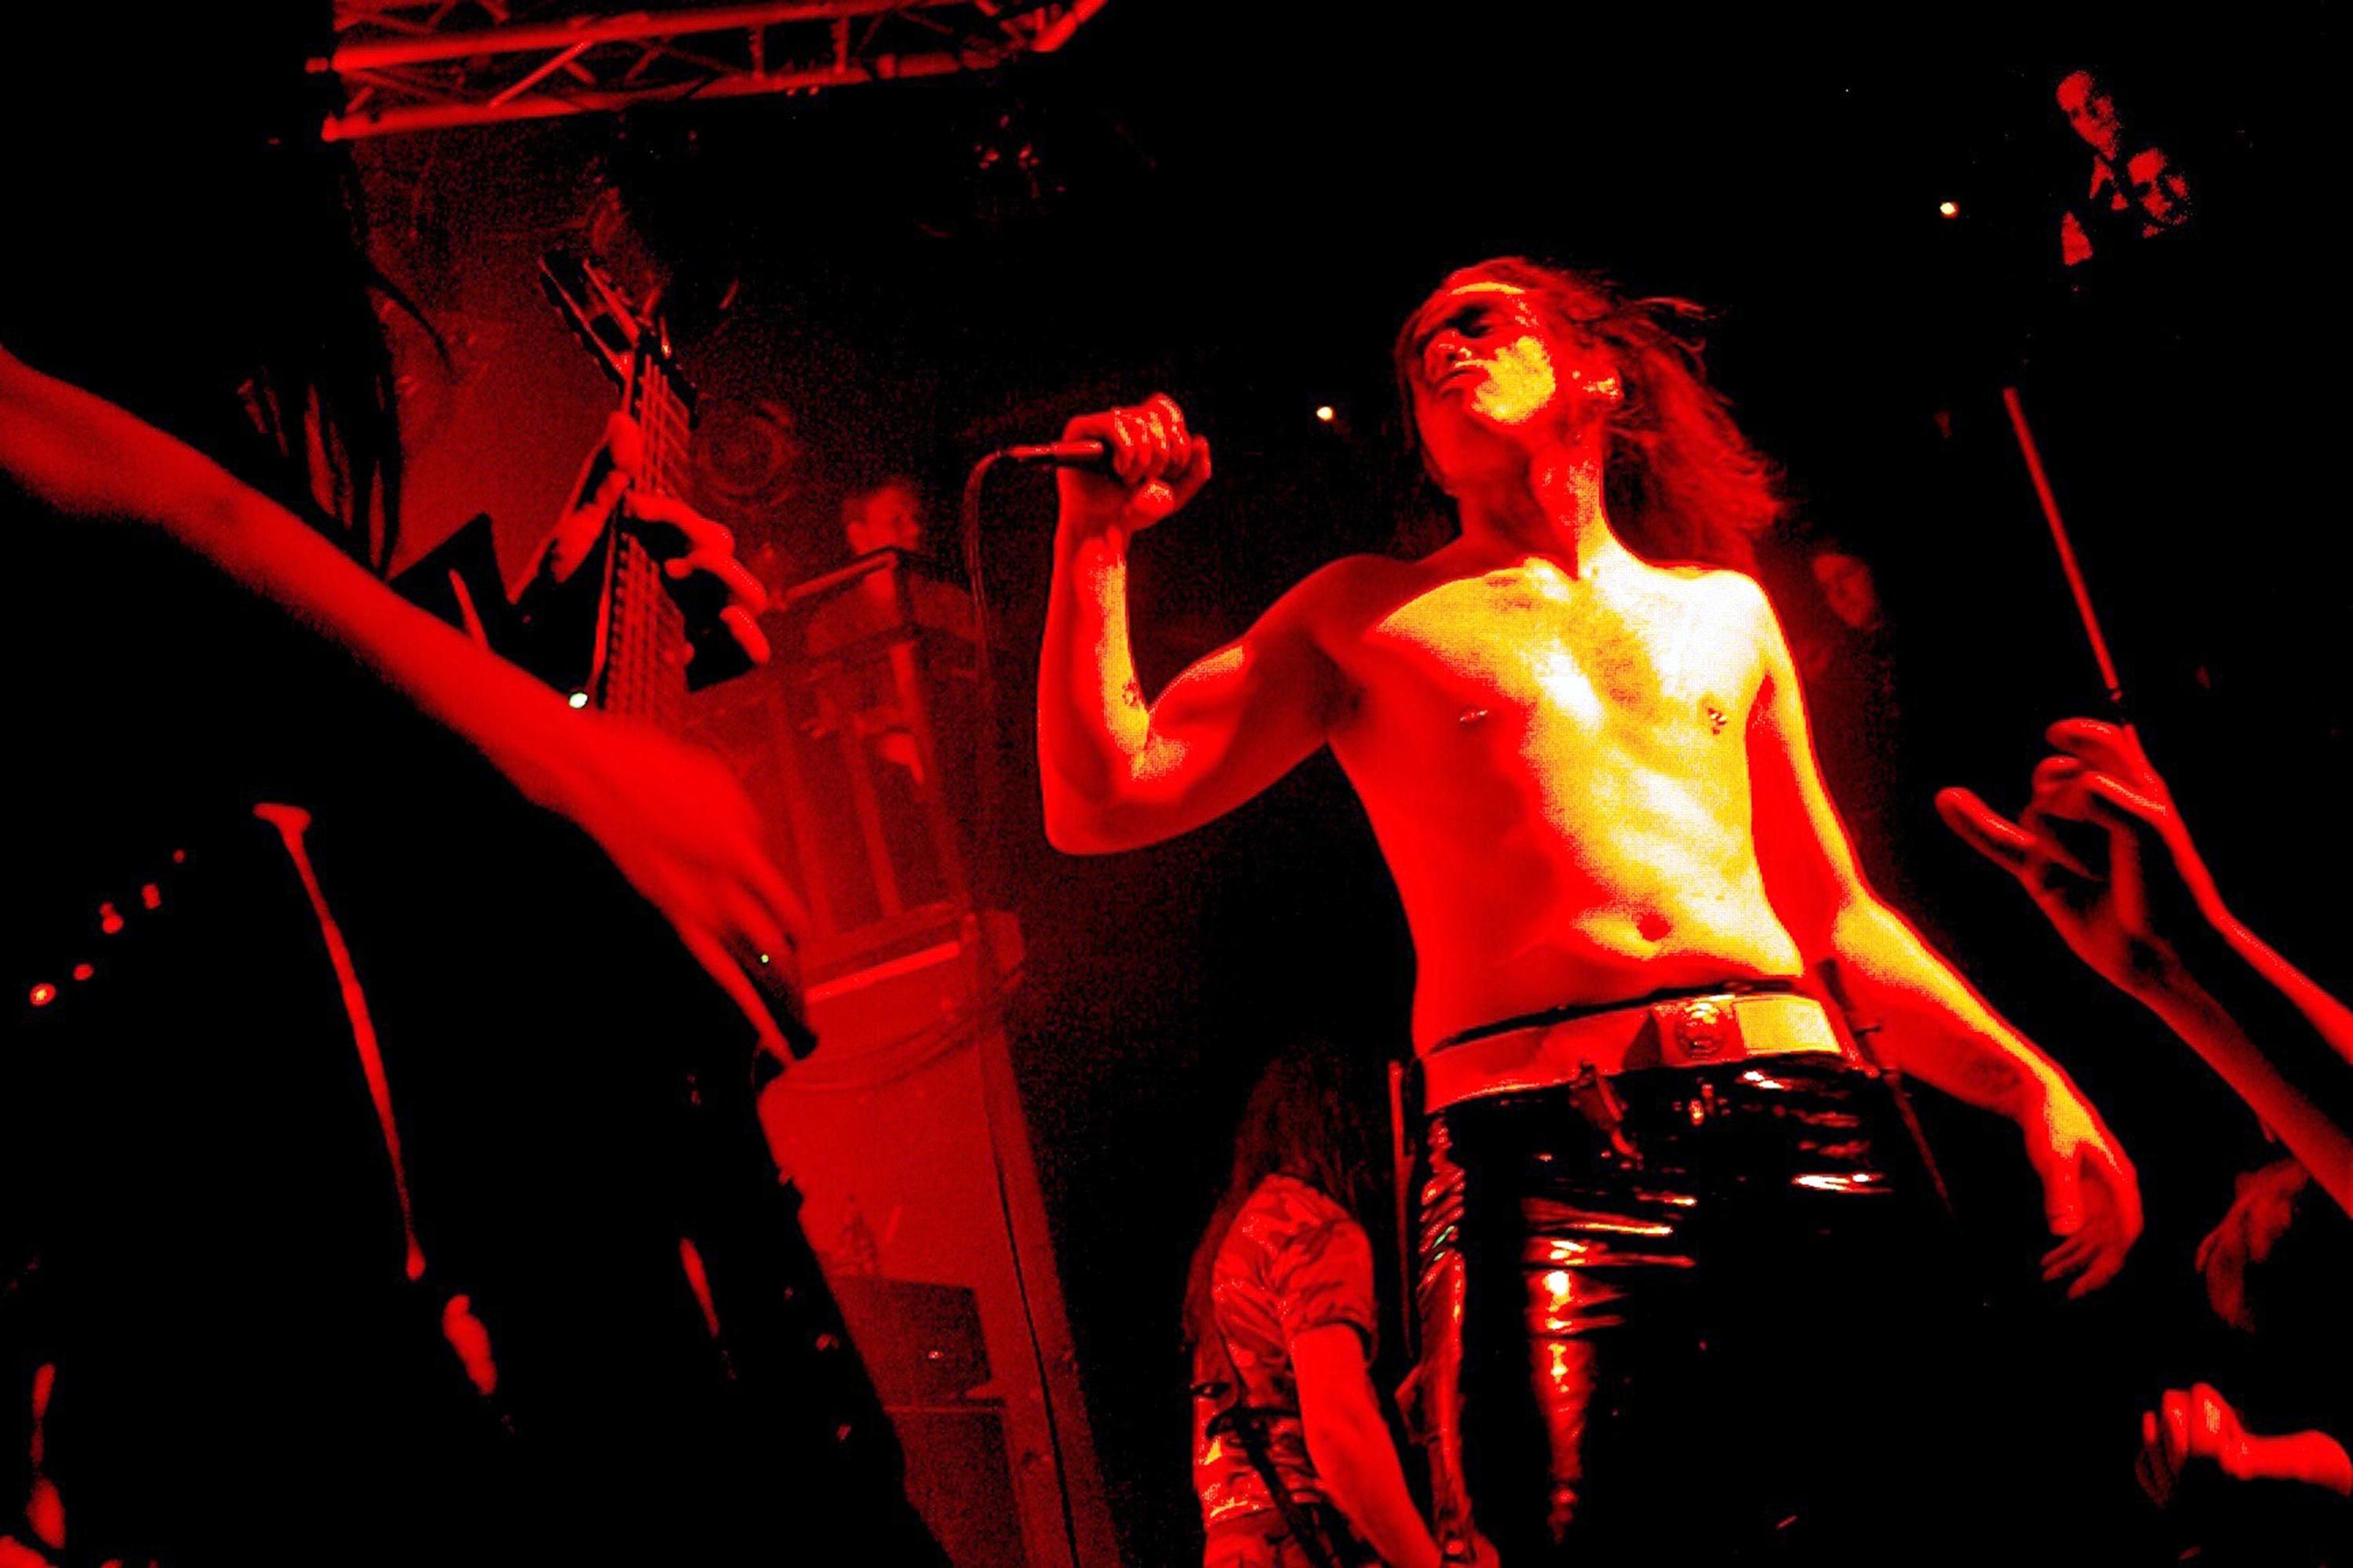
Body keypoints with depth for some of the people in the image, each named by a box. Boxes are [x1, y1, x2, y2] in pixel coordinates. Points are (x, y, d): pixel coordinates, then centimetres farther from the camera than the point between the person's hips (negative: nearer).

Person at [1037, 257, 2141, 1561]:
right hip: (1541, 1148, -2)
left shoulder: (1726, 610, 26)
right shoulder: (1365, 614, 18)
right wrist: (1096, 535, 5)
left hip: (1797, 1127, 3)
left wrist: (2033, 1085, 15)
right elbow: (1105, 803, 10)